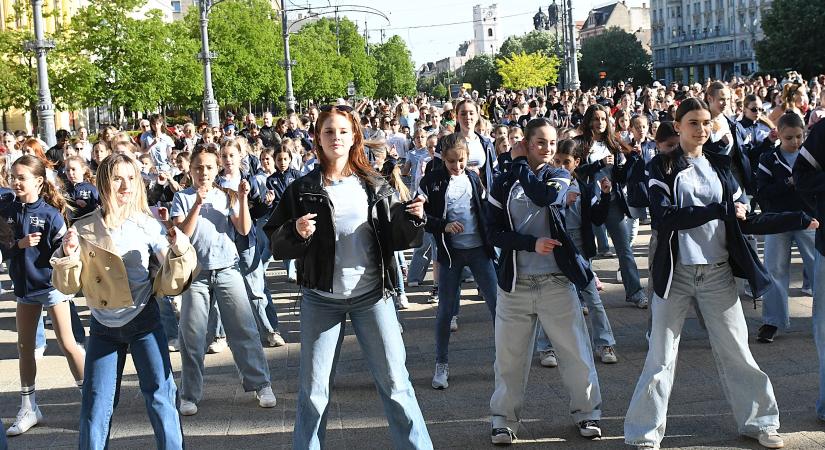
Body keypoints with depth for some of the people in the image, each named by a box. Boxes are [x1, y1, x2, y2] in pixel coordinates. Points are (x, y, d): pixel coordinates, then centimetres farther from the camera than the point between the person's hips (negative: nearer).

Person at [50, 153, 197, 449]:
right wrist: (68, 256, -18)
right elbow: (70, 285, 0)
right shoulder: (84, 230, -3)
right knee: (96, 403, 6)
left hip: (143, 320, -1)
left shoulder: (147, 225, -7)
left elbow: (171, 282, -9)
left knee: (159, 395, 0)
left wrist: (179, 251, -26)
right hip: (103, 326, 2)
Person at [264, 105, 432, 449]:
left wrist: (413, 219, -15)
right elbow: (276, 245, -2)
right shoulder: (302, 190, 0)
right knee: (313, 389, 6)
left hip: (372, 296, 0)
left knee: (395, 382, 2)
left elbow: (395, 240, 3)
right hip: (321, 300, 0)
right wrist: (296, 233, -21)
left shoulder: (375, 186, 3)